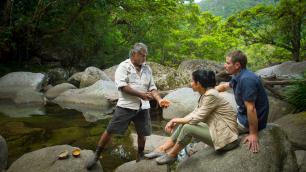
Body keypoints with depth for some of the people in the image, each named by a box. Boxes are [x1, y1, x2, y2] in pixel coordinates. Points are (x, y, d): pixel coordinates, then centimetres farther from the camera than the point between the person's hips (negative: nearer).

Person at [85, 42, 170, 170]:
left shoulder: (147, 69, 11)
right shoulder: (123, 66, -5)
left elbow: (152, 88, 10)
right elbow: (122, 86, -16)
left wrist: (159, 100, -8)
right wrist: (141, 94, -17)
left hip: (143, 107, 5)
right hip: (126, 105, -4)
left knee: (142, 133, 11)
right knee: (110, 130, 0)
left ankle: (140, 157, 33)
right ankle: (96, 156, 16)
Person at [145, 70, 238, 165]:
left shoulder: (211, 95, -22)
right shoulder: (205, 94, 7)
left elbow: (196, 118, -21)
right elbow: (194, 114, 10)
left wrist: (176, 120, -8)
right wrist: (175, 121, 0)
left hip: (226, 137, -9)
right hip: (217, 130, 9)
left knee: (188, 128, -18)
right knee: (184, 124, 0)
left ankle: (171, 155, 3)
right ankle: (161, 150, 5)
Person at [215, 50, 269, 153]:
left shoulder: (246, 80, -30)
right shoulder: (238, 77, 1)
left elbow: (251, 108, -30)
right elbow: (225, 86, 22)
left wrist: (253, 134, -27)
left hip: (250, 120, -9)